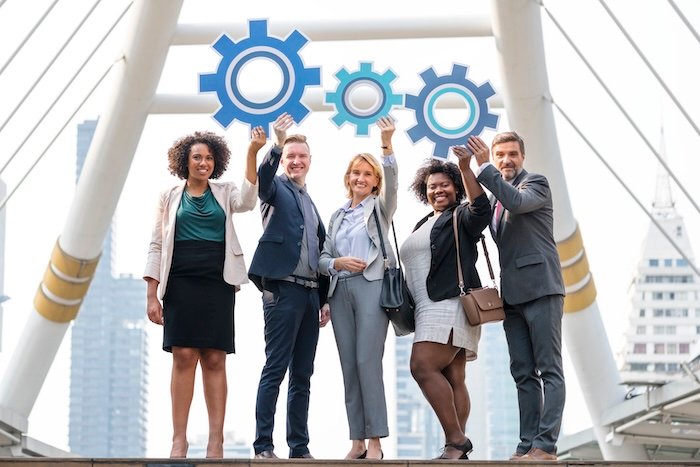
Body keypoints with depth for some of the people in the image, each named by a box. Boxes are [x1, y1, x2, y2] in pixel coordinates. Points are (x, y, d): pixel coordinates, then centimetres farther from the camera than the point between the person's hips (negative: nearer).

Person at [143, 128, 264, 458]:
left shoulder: (224, 193, 11)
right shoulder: (170, 196, 10)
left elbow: (246, 201, -13)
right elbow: (157, 246, 8)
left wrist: (252, 153, -22)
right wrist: (152, 294, 0)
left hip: (217, 284, 1)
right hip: (181, 284, -1)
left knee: (215, 360, -1)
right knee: (184, 357, -5)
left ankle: (216, 441, 0)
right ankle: (179, 440, -2)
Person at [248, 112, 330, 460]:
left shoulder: (310, 203, 23)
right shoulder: (277, 189, 4)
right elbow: (262, 177, -22)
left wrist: (325, 298, 16)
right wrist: (277, 144, -36)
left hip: (311, 292, 7)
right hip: (282, 288, -7)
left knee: (302, 376, 7)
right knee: (275, 369, -10)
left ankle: (299, 447, 10)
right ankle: (263, 447, -10)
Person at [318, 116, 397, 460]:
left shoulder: (380, 208, 9)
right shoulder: (338, 215, 21)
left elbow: (391, 183, -12)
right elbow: (322, 257, 17)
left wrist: (387, 144, -25)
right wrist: (338, 263, -6)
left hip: (371, 286, -5)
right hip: (340, 290, 5)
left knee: (368, 361, -13)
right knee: (348, 366, 2)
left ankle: (375, 441, -11)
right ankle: (357, 441, 4)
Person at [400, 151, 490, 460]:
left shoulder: (461, 217, 2)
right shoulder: (423, 225, 25)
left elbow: (481, 209, -21)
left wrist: (465, 168, -28)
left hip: (450, 304, -8)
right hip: (431, 309, 8)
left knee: (423, 367, -20)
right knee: (452, 379, 2)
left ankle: (455, 440, -18)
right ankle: (457, 448, -2)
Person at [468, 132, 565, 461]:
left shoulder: (536, 183, -1)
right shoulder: (495, 197, 21)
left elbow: (517, 201, -23)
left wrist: (483, 167, -22)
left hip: (540, 289, -8)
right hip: (512, 295, 8)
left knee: (549, 370, -8)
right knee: (523, 374, 7)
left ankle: (545, 446, -12)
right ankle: (528, 444, 8)